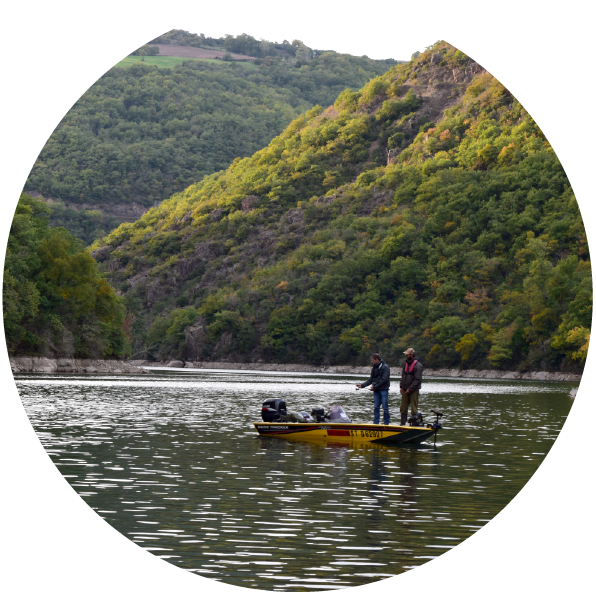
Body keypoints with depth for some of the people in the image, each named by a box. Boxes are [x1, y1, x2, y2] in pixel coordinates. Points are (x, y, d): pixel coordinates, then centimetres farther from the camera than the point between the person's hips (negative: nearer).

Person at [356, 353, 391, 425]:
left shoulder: (385, 367, -8)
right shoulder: (374, 368, 14)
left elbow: (384, 380, -15)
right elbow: (371, 380, 17)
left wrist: (375, 387, -15)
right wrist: (362, 385, 4)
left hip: (384, 390, -7)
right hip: (376, 391, 7)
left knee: (385, 407, -4)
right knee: (376, 407, 5)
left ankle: (386, 423, 2)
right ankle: (376, 422, 8)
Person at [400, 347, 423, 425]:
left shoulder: (417, 366, -12)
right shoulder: (406, 364, 13)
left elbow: (418, 380, -16)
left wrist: (410, 389, -17)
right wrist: (401, 386, 9)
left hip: (413, 391, -8)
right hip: (405, 391, 8)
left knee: (414, 409, -3)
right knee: (403, 408, 8)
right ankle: (403, 423, 14)